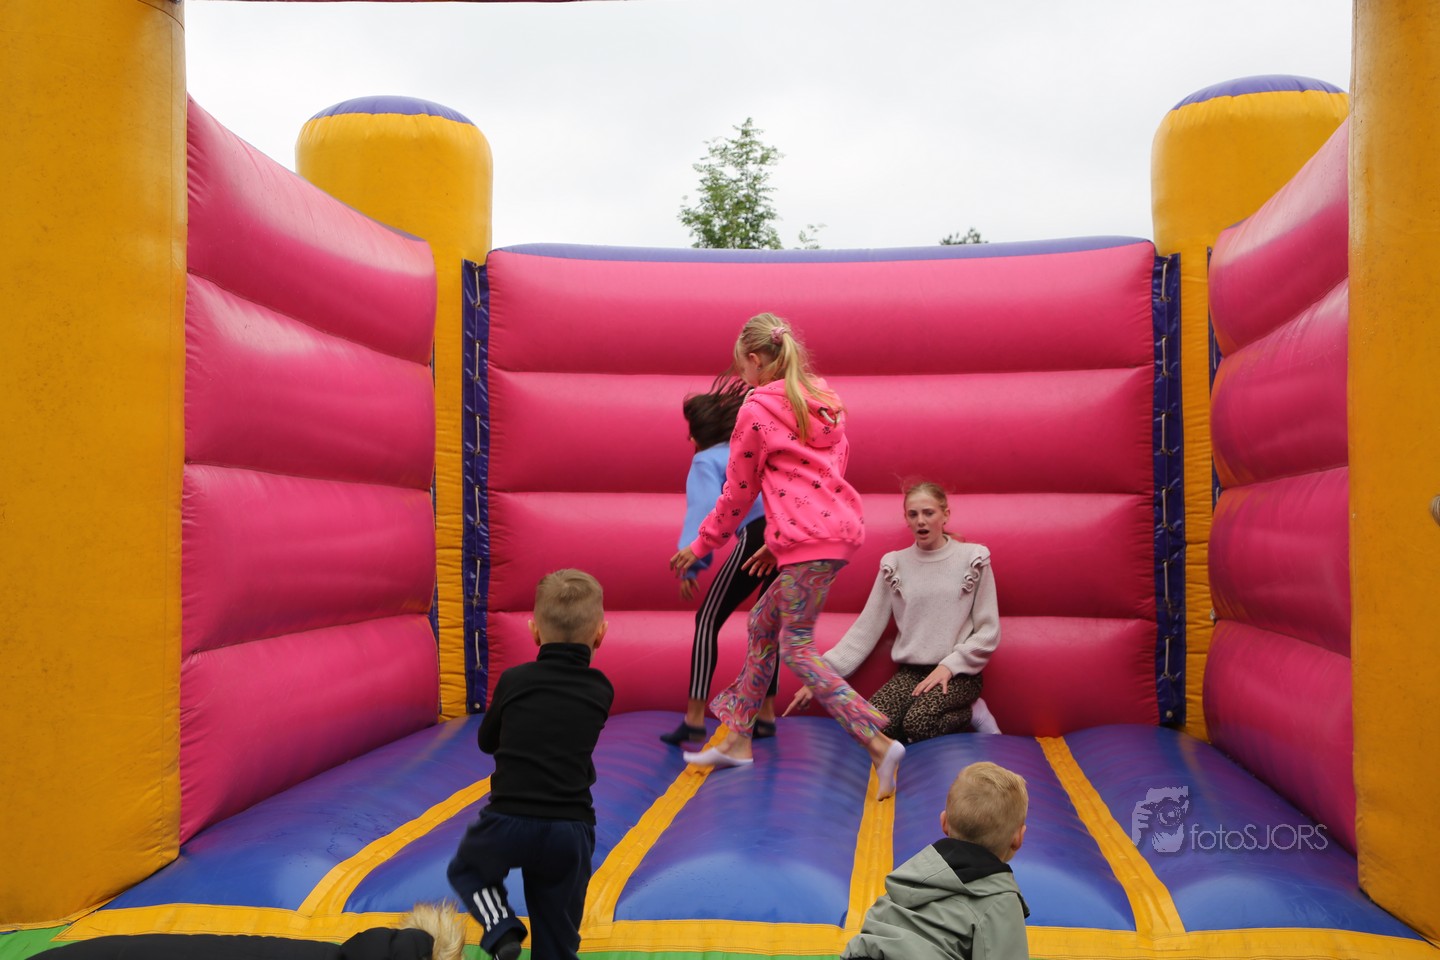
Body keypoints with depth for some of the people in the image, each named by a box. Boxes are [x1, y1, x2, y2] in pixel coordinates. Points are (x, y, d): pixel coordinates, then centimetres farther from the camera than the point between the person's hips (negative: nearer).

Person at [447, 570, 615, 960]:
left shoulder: (514, 680, 3)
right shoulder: (601, 691, 5)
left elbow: (486, 740, 19)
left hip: (507, 822, -1)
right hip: (572, 831, 1)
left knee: (465, 869, 29)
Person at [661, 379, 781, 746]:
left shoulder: (707, 460, 13)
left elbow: (704, 510, -3)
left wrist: (690, 564, -7)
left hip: (759, 533, -6)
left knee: (708, 620, 4)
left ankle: (695, 720, -1)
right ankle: (765, 714, 23)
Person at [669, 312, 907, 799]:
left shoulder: (756, 410, -5)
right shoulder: (823, 399, 17)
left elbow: (737, 494, 0)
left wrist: (700, 545, 14)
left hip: (806, 538, -9)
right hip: (840, 525, 9)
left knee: (796, 647, -4)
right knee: (764, 622, 18)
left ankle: (878, 742, -14)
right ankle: (739, 740, 24)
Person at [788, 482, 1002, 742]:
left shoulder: (973, 559, -2)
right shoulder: (895, 564, 3)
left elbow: (988, 632, -1)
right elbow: (866, 629, 3)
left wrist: (949, 666, -14)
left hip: (958, 674, -3)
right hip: (910, 672, 3)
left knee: (916, 724, -31)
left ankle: (971, 715, 0)